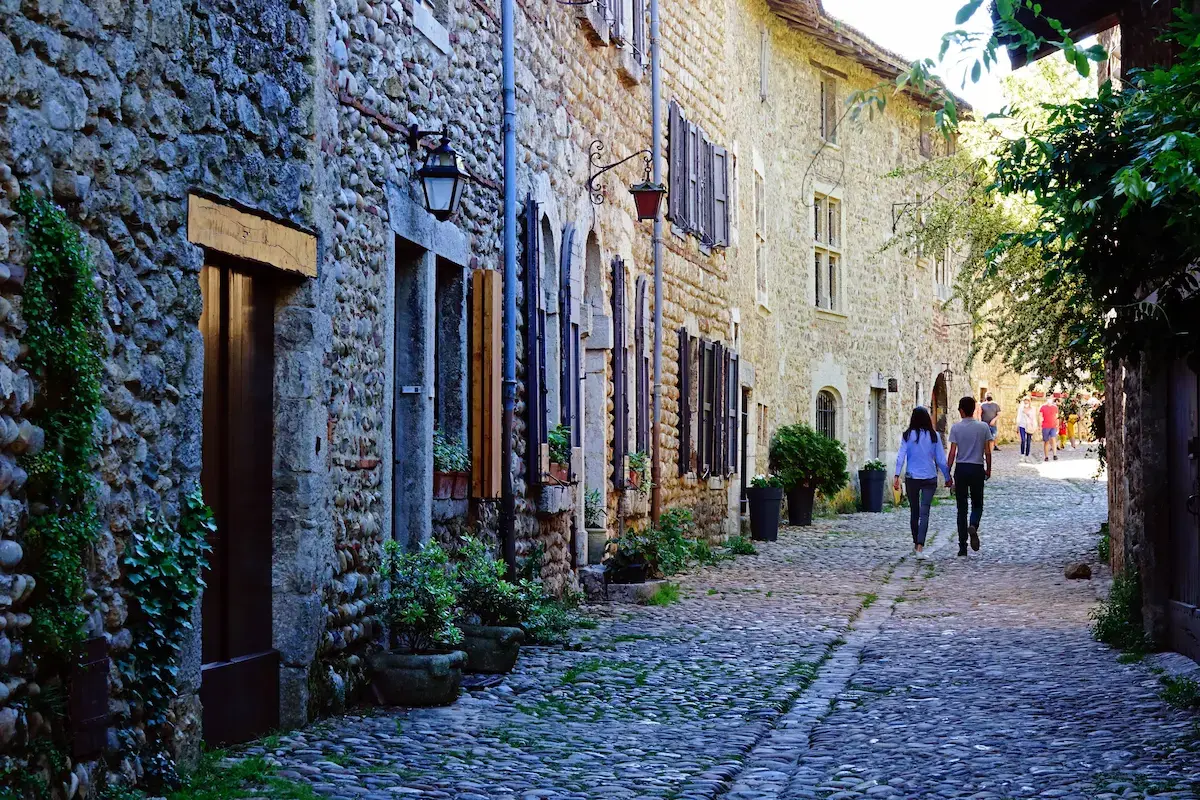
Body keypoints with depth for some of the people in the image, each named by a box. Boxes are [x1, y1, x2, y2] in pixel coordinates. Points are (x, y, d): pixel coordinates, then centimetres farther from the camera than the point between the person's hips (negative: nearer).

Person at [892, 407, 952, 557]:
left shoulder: (907, 435, -4)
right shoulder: (933, 436, -4)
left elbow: (901, 456, -11)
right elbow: (941, 459, -1)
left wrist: (897, 476, -13)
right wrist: (948, 477, 10)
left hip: (911, 478, 1)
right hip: (930, 478, -1)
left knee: (914, 511, 17)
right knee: (924, 512, -5)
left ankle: (916, 543, 29)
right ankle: (920, 547, -18)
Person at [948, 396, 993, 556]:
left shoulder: (956, 427, -5)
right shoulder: (983, 427, -2)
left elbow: (952, 452, -6)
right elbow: (987, 451, 0)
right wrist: (988, 469, 14)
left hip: (961, 469, 0)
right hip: (977, 469, 0)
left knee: (962, 508, 6)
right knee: (977, 505, 14)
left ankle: (963, 547, 5)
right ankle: (973, 526, -19)